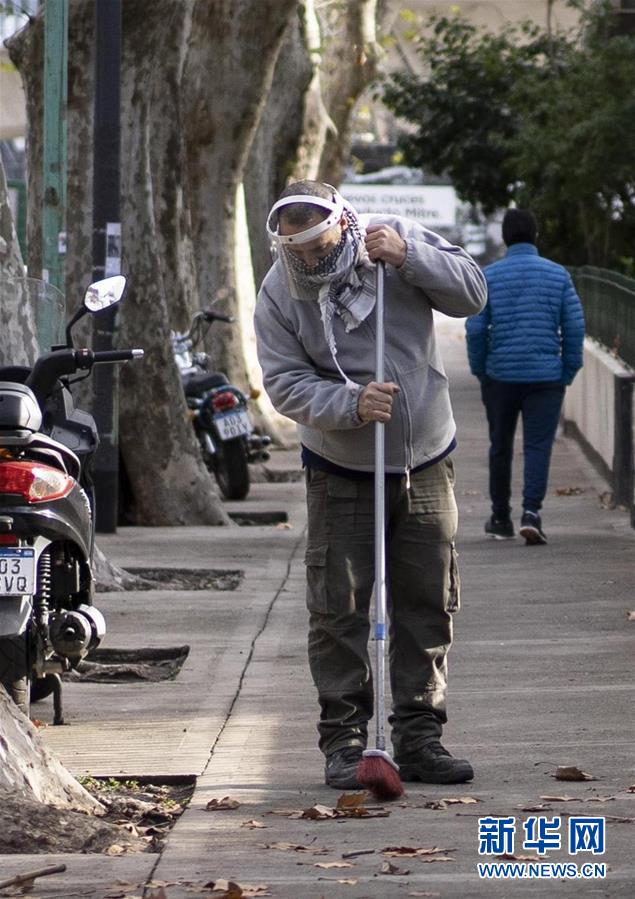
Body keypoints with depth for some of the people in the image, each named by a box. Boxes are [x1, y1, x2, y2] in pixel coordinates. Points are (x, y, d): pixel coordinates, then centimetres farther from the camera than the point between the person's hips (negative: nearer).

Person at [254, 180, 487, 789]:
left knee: (428, 606, 5)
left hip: (425, 465, 2)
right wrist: (352, 403, -29)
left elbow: (471, 293, -9)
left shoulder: (399, 240, -6)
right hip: (341, 475, -2)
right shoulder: (278, 297, -9)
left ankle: (419, 738, 13)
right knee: (339, 611, -3)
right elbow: (286, 385, -13)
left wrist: (407, 257, -23)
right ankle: (343, 740, 4)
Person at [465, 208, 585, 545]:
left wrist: (479, 370, 7)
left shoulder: (488, 276, -2)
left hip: (500, 375, 1)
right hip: (546, 375, -1)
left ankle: (501, 518, 22)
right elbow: (574, 326, -2)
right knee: (538, 445, -2)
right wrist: (569, 371, 7)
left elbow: (476, 328, -5)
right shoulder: (558, 275, 0)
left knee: (500, 446, 14)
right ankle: (531, 511, -20)